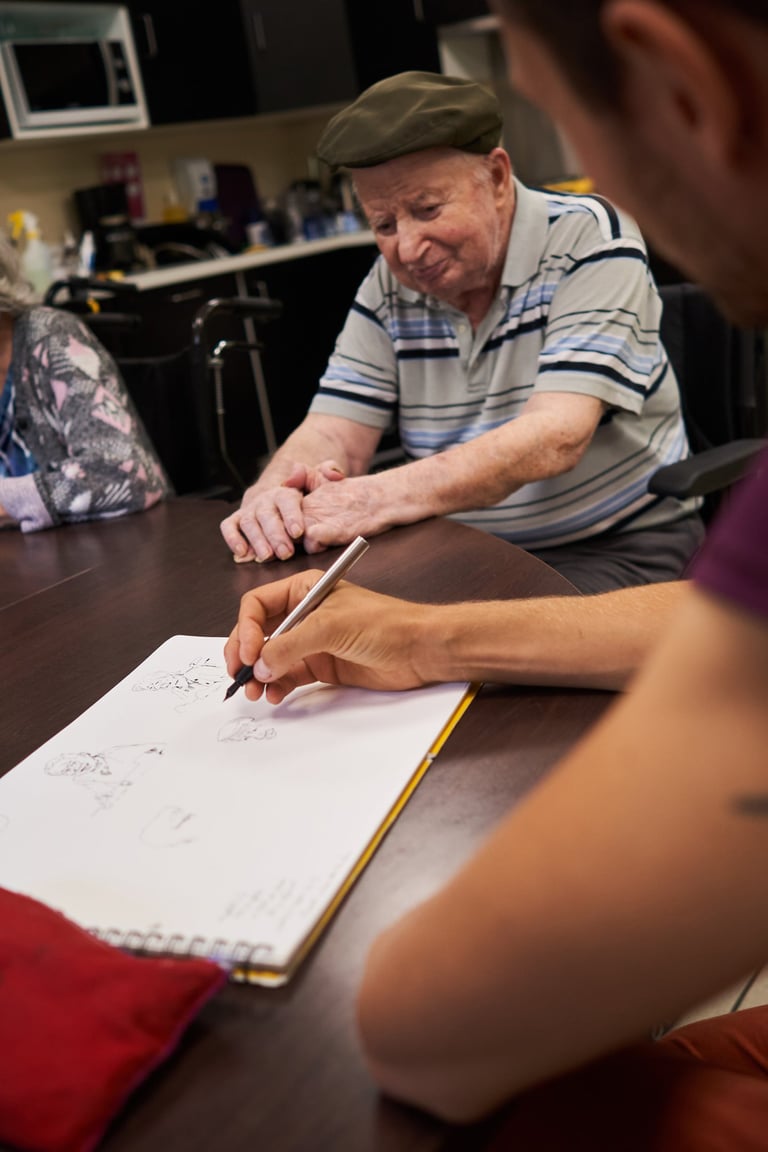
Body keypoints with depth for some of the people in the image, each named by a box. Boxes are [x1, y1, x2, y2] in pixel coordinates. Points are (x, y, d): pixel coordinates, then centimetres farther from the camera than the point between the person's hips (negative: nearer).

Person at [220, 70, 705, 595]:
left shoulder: (590, 238, -14)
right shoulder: (387, 286, 2)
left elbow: (555, 438, -26)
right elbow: (335, 434, -3)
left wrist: (385, 496, -39)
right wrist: (269, 494, -28)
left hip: (620, 547, -3)